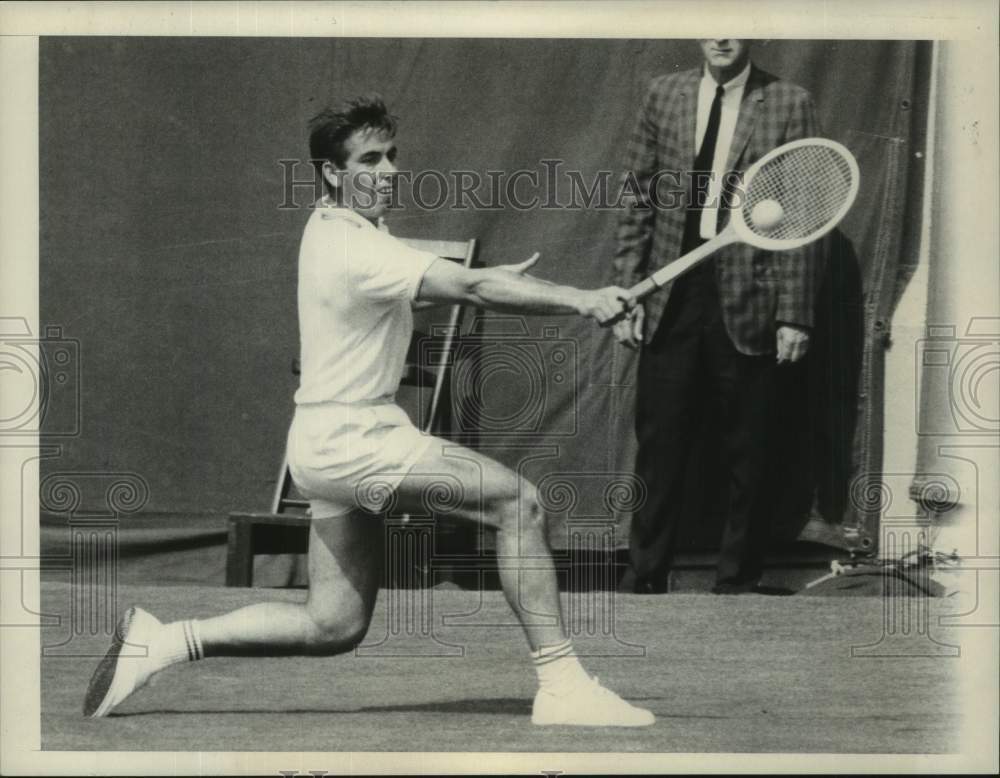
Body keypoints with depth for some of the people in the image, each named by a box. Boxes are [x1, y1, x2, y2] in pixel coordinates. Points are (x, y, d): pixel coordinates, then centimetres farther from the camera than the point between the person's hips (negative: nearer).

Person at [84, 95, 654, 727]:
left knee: (333, 627, 12)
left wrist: (494, 279, 8)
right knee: (519, 501, -14)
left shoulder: (335, 226, 11)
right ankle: (562, 686, -14)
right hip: (348, 442, -10)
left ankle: (165, 641, 15)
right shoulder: (356, 250, -20)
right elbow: (473, 288, -29)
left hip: (333, 442, 10)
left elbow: (429, 285, 26)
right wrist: (579, 300, -34)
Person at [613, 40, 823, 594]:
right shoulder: (664, 96, 7)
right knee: (659, 445, 5)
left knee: (746, 453, 6)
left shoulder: (788, 105, -1)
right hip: (671, 299, 2)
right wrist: (626, 294, 3)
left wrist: (794, 315, -6)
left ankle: (737, 579, 19)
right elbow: (638, 204, 10)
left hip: (747, 301, -2)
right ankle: (644, 578, 16)